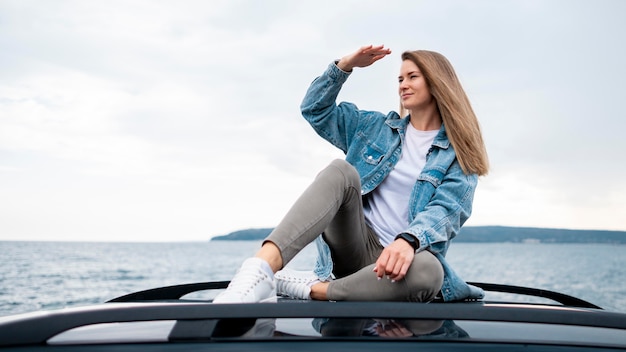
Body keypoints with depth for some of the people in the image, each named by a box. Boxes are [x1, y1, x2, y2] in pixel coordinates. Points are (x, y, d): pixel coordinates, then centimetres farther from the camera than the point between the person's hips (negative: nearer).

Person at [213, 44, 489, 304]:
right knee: (341, 171, -28)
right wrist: (345, 65, 3)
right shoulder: (377, 127, 17)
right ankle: (261, 269, -48)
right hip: (356, 245, 2)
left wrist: (408, 240, -33)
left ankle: (312, 289, -28)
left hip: (399, 257, -2)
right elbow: (315, 109, 17)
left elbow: (445, 211, -12)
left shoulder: (459, 153, 5)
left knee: (429, 271, -40)